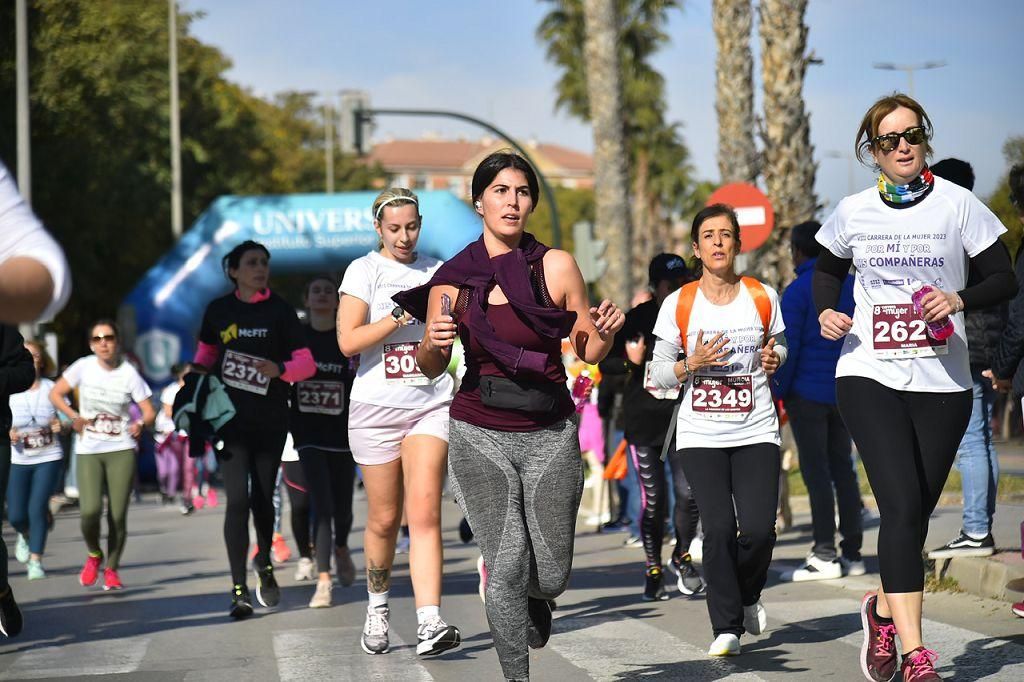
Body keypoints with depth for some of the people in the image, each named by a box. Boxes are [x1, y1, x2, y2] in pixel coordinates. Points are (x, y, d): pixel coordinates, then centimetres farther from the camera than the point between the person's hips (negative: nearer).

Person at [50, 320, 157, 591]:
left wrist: (141, 424, -21)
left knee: (118, 515, -3)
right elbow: (55, 394, 8)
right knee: (90, 510, -17)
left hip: (122, 449, 0)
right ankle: (94, 554, 14)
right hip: (88, 451, 0)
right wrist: (74, 416, -6)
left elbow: (149, 412, 0)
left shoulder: (129, 373, -3)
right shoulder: (83, 367, -1)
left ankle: (111, 568, 19)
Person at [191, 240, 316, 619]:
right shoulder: (218, 311, 4)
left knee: (262, 498, 8)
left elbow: (306, 363, -5)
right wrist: (195, 375, 0)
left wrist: (279, 369, -25)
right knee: (237, 499, -10)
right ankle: (239, 590, -9)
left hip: (270, 420, 0)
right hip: (230, 418, 0)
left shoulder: (280, 311, -2)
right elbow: (206, 353, 20)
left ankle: (264, 563, 38)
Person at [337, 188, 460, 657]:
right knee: (384, 519, 7)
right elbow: (348, 341, -10)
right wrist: (401, 317, -18)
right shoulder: (364, 270, 0)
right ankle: (377, 607, 30)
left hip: (431, 403, 2)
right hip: (377, 406, -1)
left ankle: (430, 623, -21)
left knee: (425, 514, -12)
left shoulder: (437, 271, 10)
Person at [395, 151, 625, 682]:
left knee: (550, 574, 4)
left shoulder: (556, 267, -2)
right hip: (481, 434, -1)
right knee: (506, 564, -10)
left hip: (550, 434, 1)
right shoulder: (453, 278, -1)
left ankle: (535, 601, 41)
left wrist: (606, 330, -16)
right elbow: (431, 369, 7)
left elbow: (590, 353, 6)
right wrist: (433, 343, -15)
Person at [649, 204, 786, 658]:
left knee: (759, 528, -11)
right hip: (701, 435, -1)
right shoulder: (679, 305, 1)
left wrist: (774, 358, -2)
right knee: (719, 528, -13)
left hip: (756, 432, 1)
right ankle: (726, 628, 0)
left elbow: (779, 347, 21)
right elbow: (658, 374, 5)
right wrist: (693, 363, -14)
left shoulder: (763, 298, 5)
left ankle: (748, 595, 21)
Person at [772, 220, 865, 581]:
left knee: (816, 472, -4)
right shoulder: (851, 285, 10)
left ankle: (824, 556, -6)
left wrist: (777, 392, -6)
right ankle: (852, 553, 12)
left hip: (807, 393, -6)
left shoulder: (797, 291, -9)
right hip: (845, 392, 6)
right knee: (842, 468, 11)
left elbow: (788, 348, -13)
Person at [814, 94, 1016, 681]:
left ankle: (884, 608, 37)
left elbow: (1004, 279, 1)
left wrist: (961, 300, -19)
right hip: (869, 374, -1)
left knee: (916, 511, 8)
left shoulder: (957, 204, -1)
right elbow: (829, 269, 23)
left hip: (942, 382, 1)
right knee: (903, 507, -15)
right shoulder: (854, 212, 5)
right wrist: (827, 312, 3)